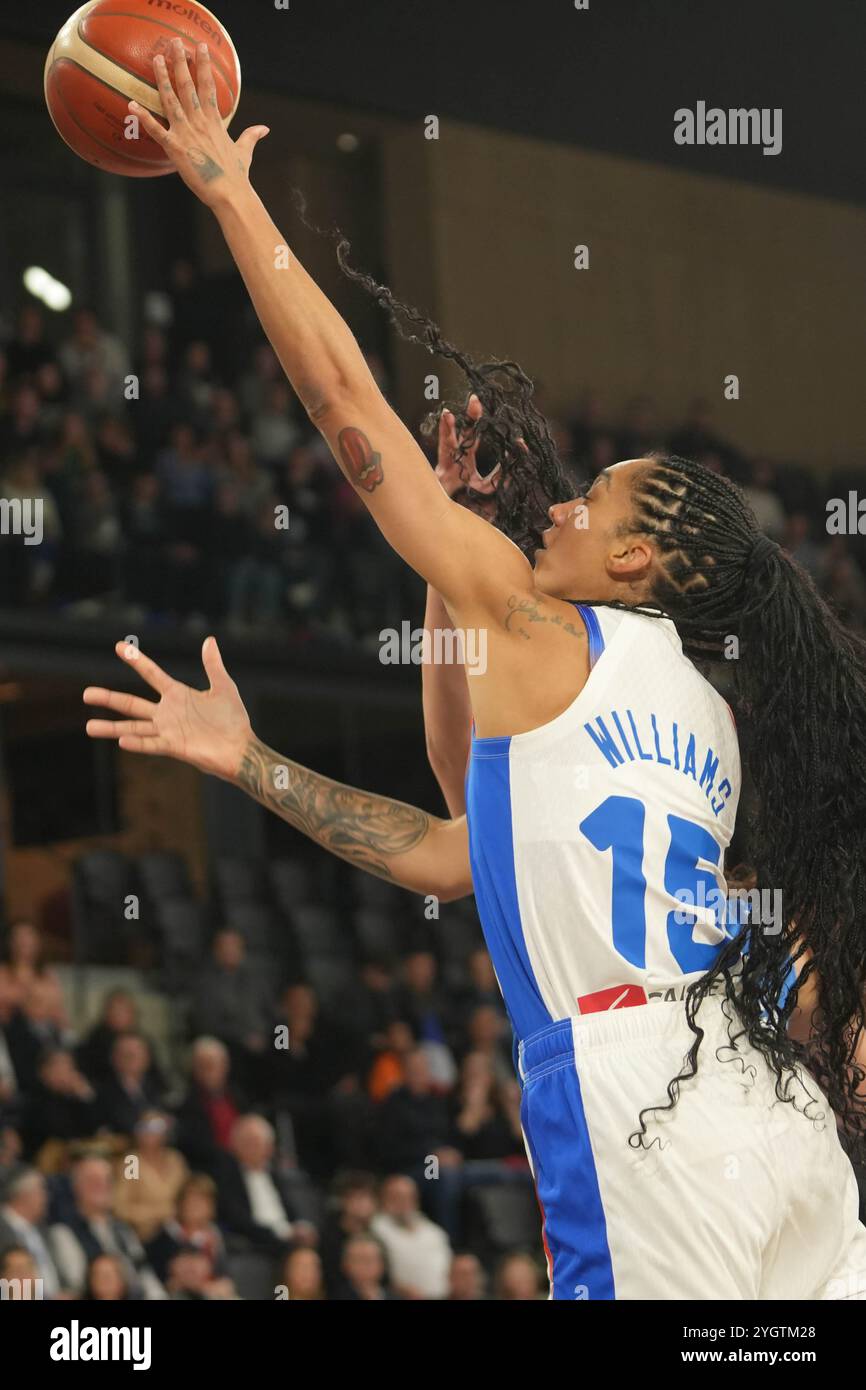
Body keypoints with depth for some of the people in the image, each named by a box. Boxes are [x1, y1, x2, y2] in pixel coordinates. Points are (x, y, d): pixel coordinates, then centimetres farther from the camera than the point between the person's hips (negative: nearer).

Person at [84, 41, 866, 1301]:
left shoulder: (538, 626, 5)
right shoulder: (704, 720, 24)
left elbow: (344, 401, 7)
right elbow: (451, 857, 29)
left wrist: (228, 193, 14)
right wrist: (251, 763, 31)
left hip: (649, 1120, -7)